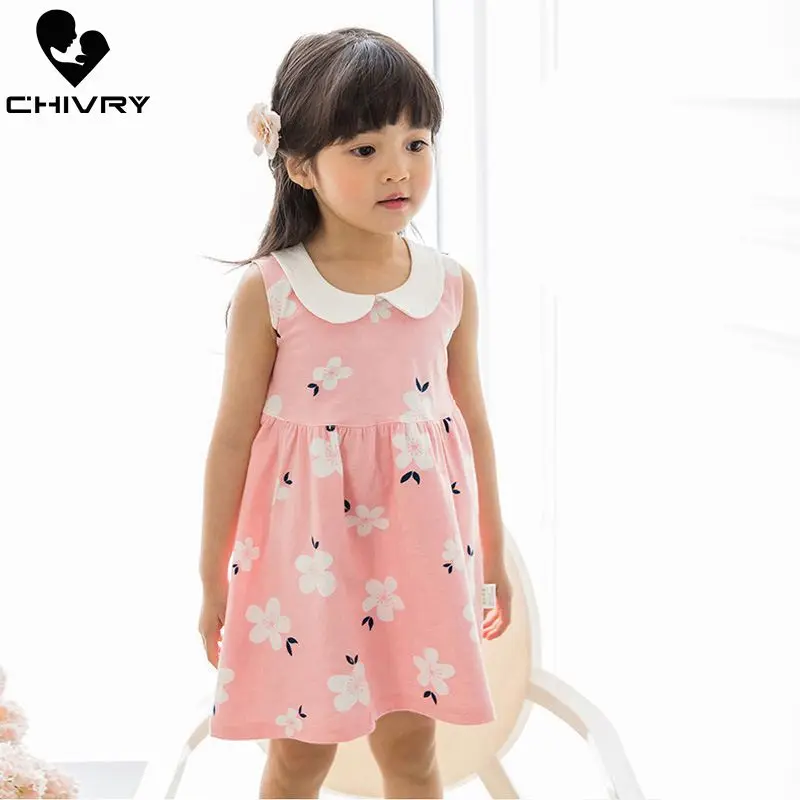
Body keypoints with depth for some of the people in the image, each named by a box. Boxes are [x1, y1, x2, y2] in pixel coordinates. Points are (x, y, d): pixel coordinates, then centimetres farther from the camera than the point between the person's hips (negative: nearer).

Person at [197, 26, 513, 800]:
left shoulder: (451, 285, -2)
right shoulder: (267, 292, -10)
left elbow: (472, 421, 8)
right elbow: (233, 437, -4)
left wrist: (493, 551, 14)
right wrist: (213, 579, 1)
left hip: (416, 550, 2)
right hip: (303, 554, -2)